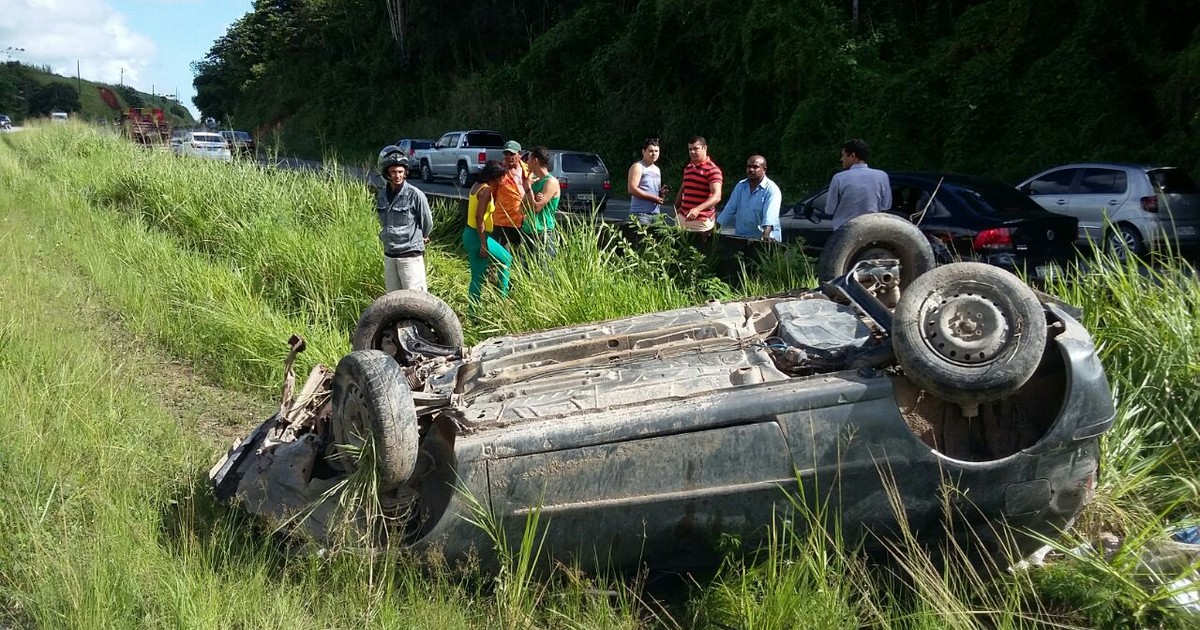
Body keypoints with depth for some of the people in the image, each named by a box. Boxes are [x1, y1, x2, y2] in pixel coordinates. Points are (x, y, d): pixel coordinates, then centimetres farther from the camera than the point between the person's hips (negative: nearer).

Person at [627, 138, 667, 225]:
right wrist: (652, 198, -15)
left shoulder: (657, 169, 21)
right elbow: (632, 189, -14)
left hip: (656, 213, 7)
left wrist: (661, 192, 5)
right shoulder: (638, 167, -3)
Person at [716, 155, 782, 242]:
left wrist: (766, 233, -38)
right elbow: (730, 209, 14)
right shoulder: (740, 186, 12)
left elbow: (770, 214, -22)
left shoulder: (772, 190, -7)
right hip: (740, 237, 4)